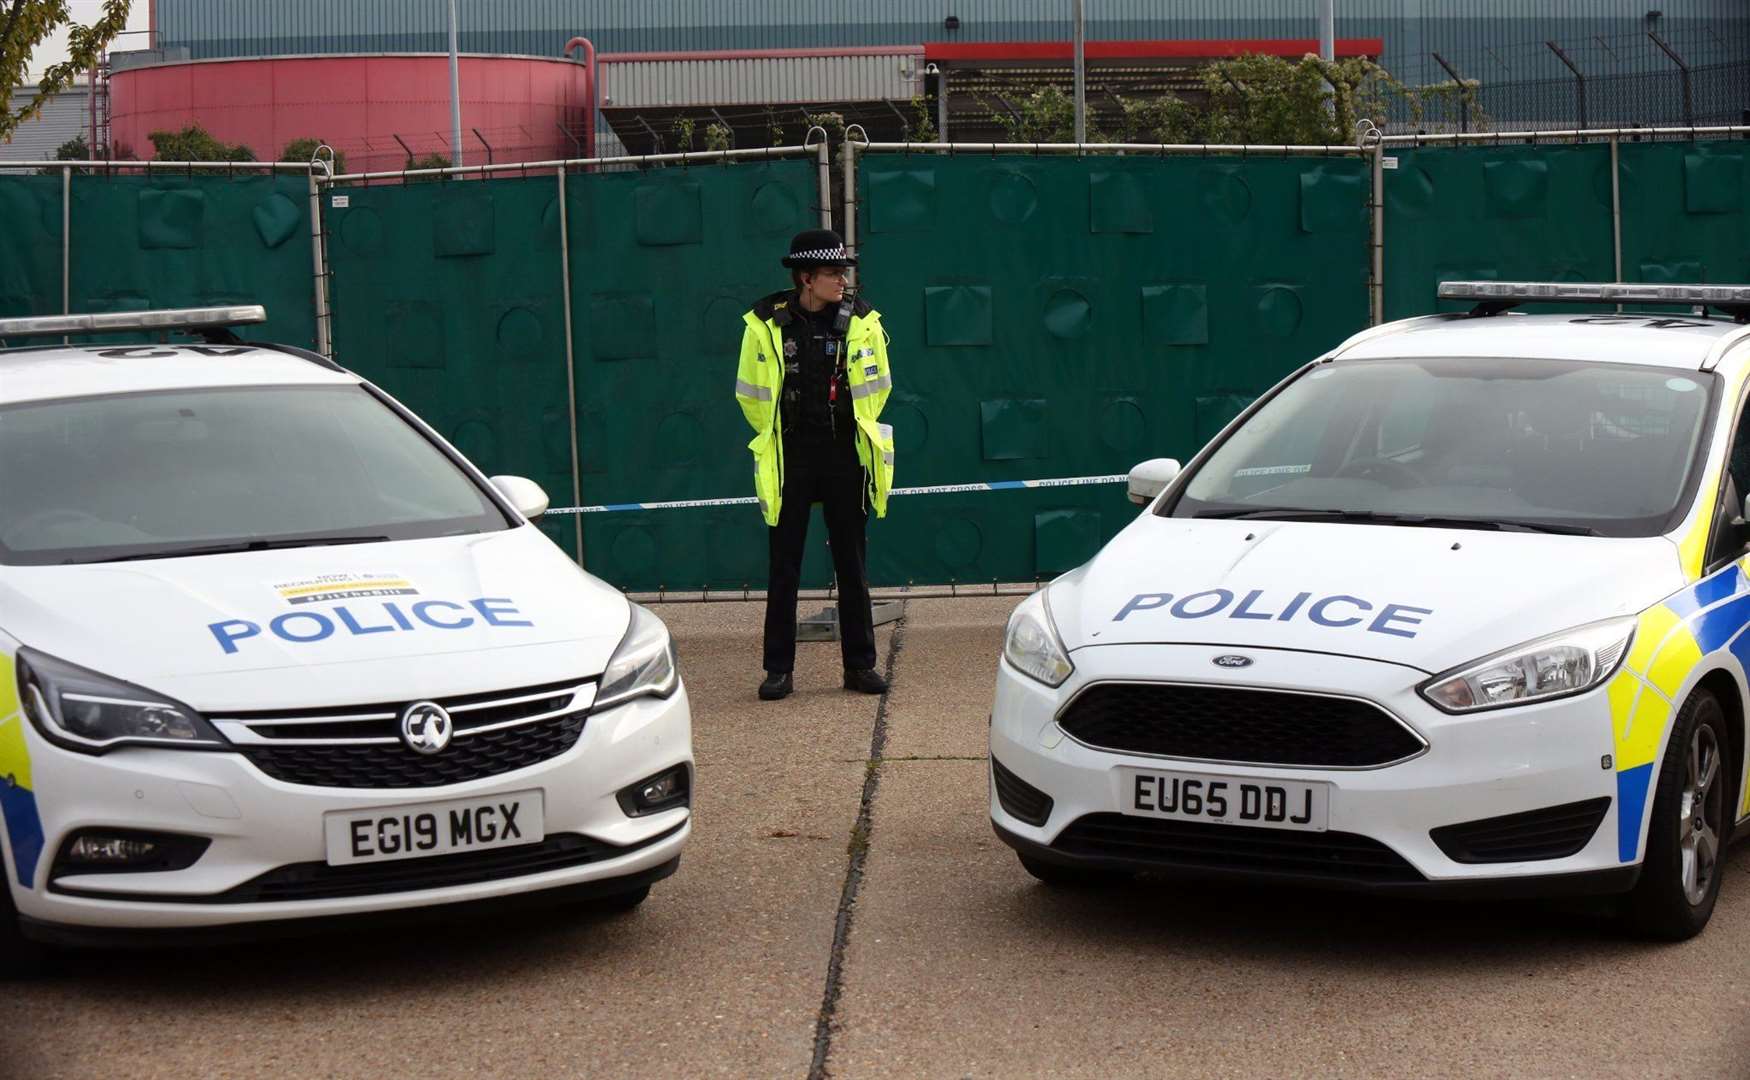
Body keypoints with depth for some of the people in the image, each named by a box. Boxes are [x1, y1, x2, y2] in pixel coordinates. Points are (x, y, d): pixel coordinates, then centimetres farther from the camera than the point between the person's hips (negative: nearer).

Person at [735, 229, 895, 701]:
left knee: (853, 567, 6)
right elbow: (751, 395, 6)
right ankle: (778, 669, 8)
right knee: (783, 569, 2)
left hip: (845, 458, 1)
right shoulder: (767, 325, -5)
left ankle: (860, 665, 14)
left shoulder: (861, 322, 0)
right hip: (788, 461, -1)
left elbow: (875, 388, 12)